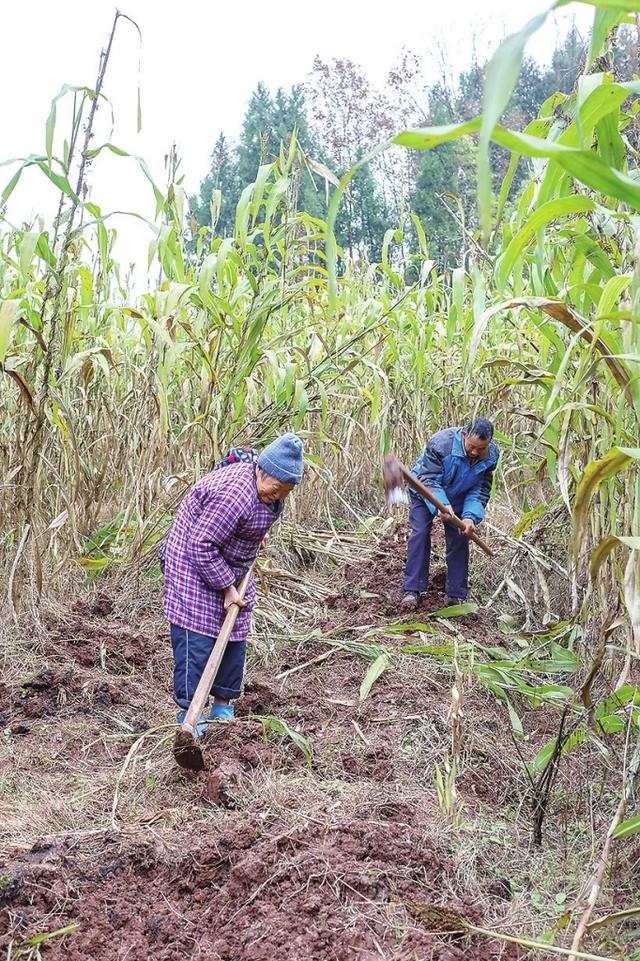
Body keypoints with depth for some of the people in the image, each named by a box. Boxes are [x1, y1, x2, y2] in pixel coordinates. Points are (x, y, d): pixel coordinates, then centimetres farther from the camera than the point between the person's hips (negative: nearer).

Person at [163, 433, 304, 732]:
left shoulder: (268, 485, -5)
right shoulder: (236, 495, -34)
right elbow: (202, 546, -31)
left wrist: (258, 534, 24)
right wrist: (227, 587, -25)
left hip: (230, 565, 9)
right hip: (195, 565, -9)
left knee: (234, 635, 10)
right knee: (197, 638, -10)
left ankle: (222, 706, 21)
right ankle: (188, 710, 1)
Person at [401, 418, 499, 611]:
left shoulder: (491, 455, -23)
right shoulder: (440, 442, -36)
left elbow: (480, 490, -17)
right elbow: (429, 480, -33)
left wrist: (470, 516, -33)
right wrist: (441, 506, -49)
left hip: (457, 499, 3)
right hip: (425, 493, -3)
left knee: (459, 539, -2)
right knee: (420, 533, -15)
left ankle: (456, 595, 7)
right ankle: (412, 590, -12)